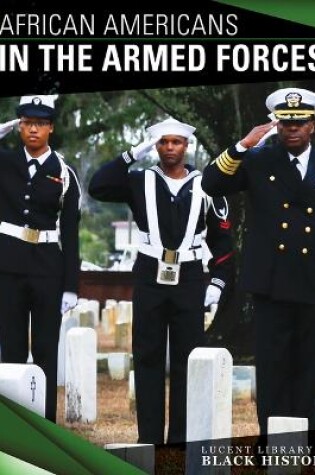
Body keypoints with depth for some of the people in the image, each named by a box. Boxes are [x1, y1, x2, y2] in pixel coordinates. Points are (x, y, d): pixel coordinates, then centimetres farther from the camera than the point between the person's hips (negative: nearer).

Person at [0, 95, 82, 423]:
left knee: (46, 349, 3)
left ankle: (45, 425, 7)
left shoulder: (63, 174, 1)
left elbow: (70, 233, 2)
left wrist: (70, 287, -3)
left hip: (48, 265, -1)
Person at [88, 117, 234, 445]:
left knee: (187, 359, 1)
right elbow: (98, 188, -13)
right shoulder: (140, 181, 2)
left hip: (189, 280, 0)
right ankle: (149, 437, 6)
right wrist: (131, 156, -15)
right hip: (149, 279, 0)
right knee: (148, 357, 2)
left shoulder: (204, 187, 3)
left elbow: (221, 238, 9)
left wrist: (218, 282, 1)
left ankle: (182, 439, 6)